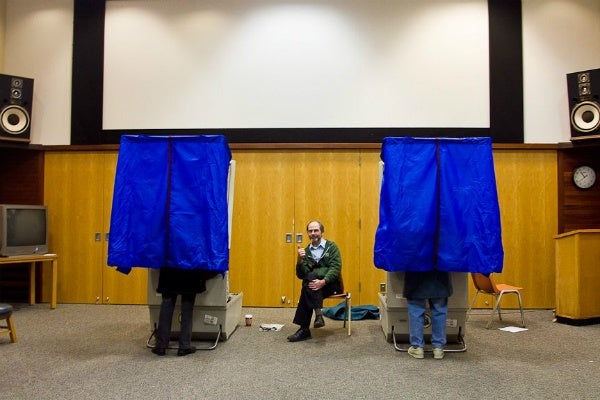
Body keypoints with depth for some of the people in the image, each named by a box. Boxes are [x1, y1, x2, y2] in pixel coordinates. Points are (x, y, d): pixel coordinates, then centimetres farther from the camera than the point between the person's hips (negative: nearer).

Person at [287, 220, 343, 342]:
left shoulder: (331, 247, 2)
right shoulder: (306, 251, 10)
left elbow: (336, 268, -11)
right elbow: (301, 275, 3)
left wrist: (323, 281, -28)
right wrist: (300, 260, -16)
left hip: (332, 283, -3)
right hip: (315, 287, 3)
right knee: (309, 280, -31)